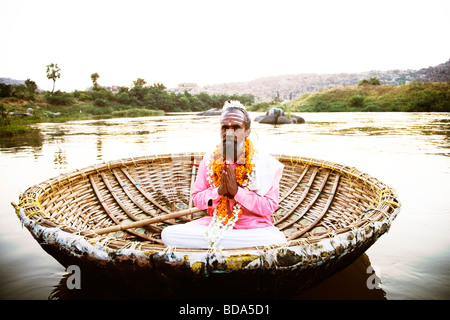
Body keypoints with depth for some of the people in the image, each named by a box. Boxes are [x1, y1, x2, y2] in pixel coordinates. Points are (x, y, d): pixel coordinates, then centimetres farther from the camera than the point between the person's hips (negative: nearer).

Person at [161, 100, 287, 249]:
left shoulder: (264, 163, -8)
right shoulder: (209, 160, 2)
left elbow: (269, 207, -12)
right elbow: (196, 199, 3)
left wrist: (237, 191, -22)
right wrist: (219, 191, -16)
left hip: (253, 227, -2)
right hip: (215, 224, 2)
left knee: (278, 241, -35)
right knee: (168, 234, -15)